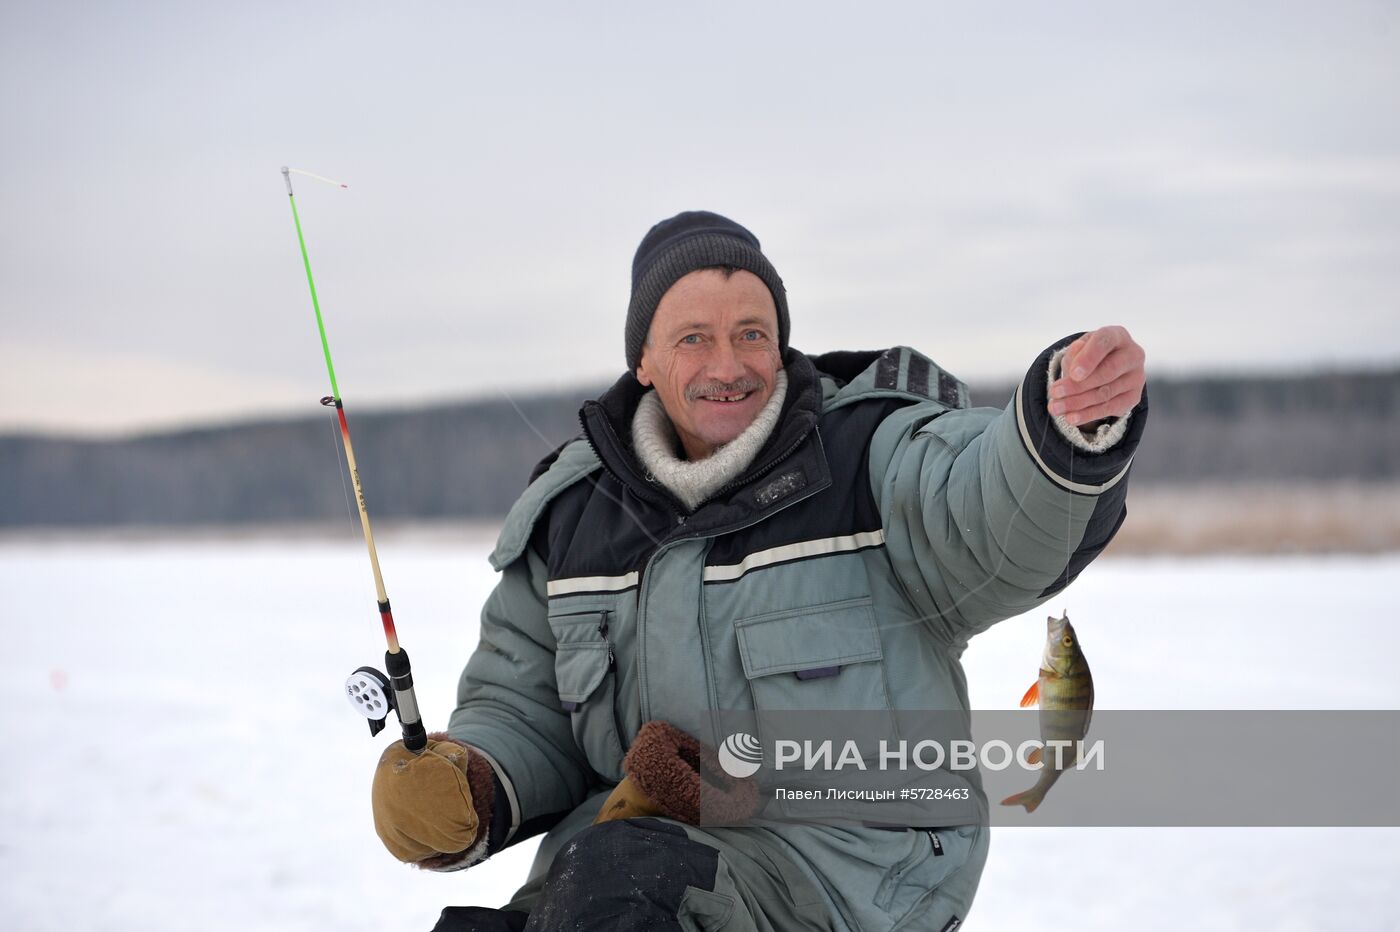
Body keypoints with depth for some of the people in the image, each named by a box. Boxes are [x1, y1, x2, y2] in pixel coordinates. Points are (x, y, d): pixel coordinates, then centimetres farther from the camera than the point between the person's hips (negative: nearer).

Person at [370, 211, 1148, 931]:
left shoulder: (873, 453, -6)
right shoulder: (570, 511, 8)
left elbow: (1001, 523, -28)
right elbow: (522, 711, 14)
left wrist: (1076, 423, -51)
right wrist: (459, 788, -9)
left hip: (844, 858, -5)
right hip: (640, 845, 5)